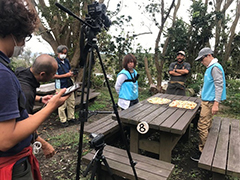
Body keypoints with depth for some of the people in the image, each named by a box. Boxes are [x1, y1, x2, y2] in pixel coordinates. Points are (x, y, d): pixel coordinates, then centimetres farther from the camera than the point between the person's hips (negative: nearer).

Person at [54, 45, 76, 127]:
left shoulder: (66, 61, 11)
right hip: (60, 86, -7)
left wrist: (71, 73, 1)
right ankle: (63, 120, 11)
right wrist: (65, 75, -19)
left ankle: (71, 117, 25)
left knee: (71, 102, 12)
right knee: (62, 104, -2)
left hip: (69, 85, 7)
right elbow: (54, 75, -15)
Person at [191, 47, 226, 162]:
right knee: (207, 125, 15)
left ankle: (202, 152, 2)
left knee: (202, 126, -8)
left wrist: (216, 104, -24)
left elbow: (219, 86, -20)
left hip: (210, 102, -10)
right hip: (207, 101, 10)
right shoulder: (210, 67, 16)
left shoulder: (215, 67, -14)